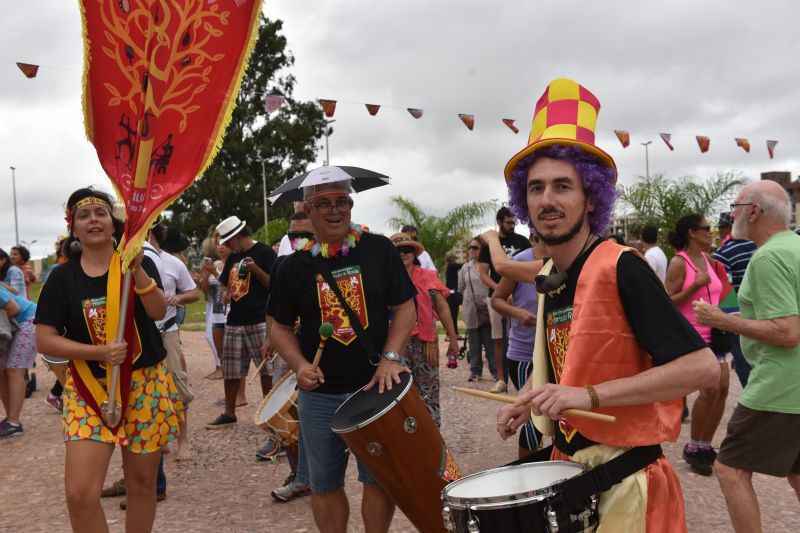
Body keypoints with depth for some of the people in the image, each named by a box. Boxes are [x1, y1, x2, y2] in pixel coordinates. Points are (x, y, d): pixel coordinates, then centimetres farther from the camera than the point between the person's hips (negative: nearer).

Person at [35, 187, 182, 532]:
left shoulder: (138, 263, 0)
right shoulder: (63, 277, 2)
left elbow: (159, 312, -15)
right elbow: (44, 340, -3)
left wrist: (137, 270, -31)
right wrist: (98, 352, -17)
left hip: (145, 384, 0)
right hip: (88, 388, 0)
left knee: (142, 481, 10)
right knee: (80, 494, -9)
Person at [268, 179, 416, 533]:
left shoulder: (379, 250, -1)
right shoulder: (295, 265, 1)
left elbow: (405, 307, 0)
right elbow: (280, 326, 8)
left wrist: (390, 357, -13)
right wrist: (299, 364, -10)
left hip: (376, 386, -1)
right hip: (319, 395, 1)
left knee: (380, 478, 7)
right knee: (324, 484, 12)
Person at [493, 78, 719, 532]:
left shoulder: (621, 269, -19)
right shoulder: (548, 277, 3)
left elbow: (703, 367, -24)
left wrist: (590, 395, -29)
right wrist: (528, 400, 4)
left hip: (624, 481, -7)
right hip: (569, 472, 7)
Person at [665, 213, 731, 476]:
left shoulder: (709, 260, 12)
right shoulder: (679, 263, -10)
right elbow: (668, 302, -14)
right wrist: (695, 285, -23)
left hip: (713, 333, 8)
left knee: (722, 388, 4)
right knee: (710, 388, -14)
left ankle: (705, 445, 19)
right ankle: (693, 448, 3)